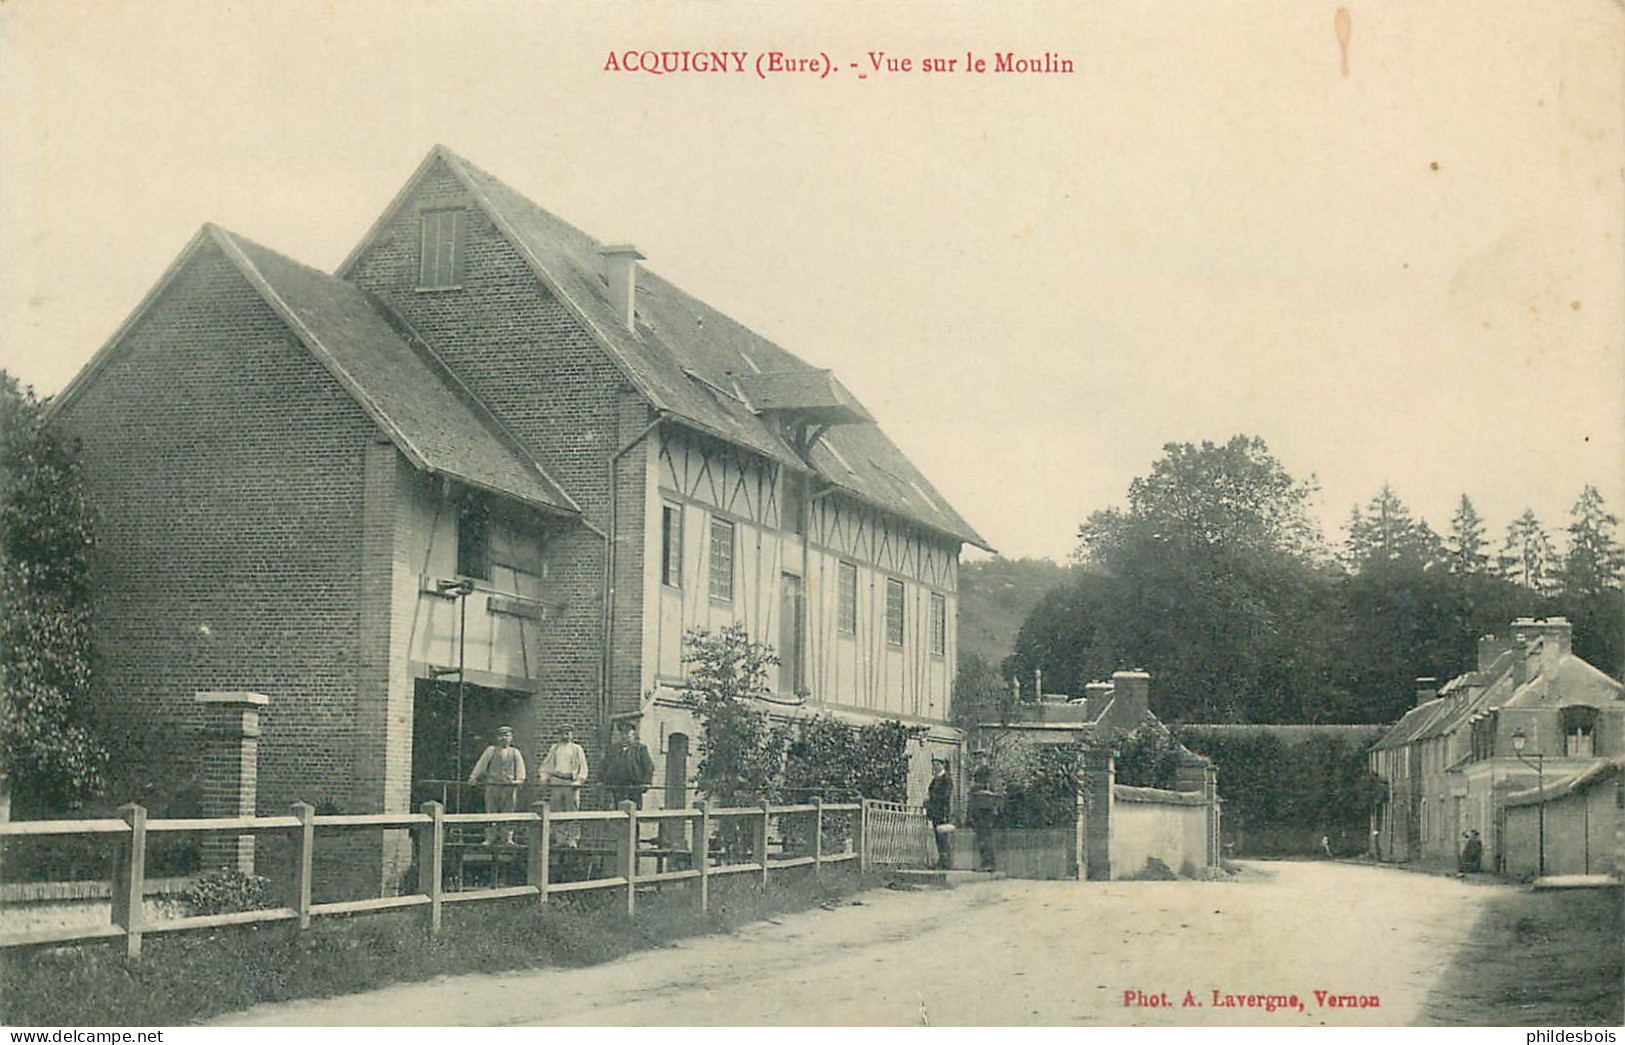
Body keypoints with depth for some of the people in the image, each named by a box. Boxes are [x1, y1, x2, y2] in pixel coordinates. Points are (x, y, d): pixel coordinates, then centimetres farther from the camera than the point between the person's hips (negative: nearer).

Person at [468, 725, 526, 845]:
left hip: (510, 787, 0)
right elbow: (481, 764, 6)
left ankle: (507, 838, 3)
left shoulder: (515, 752, 16)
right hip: (492, 785, 0)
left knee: (508, 813, -2)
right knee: (491, 813, -1)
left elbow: (520, 767, 4)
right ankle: (490, 838, 3)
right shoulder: (491, 750, 14)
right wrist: (473, 778, -5)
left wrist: (519, 779, -15)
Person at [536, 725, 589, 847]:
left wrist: (578, 781, -8)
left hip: (571, 785, -3)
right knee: (558, 813, 0)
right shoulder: (554, 749, 19)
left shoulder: (577, 749, 11)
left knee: (572, 813, -7)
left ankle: (573, 840, -6)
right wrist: (543, 777, -1)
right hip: (556, 784, 3)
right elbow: (546, 765, 15)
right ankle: (561, 840, 4)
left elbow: (583, 767, 6)